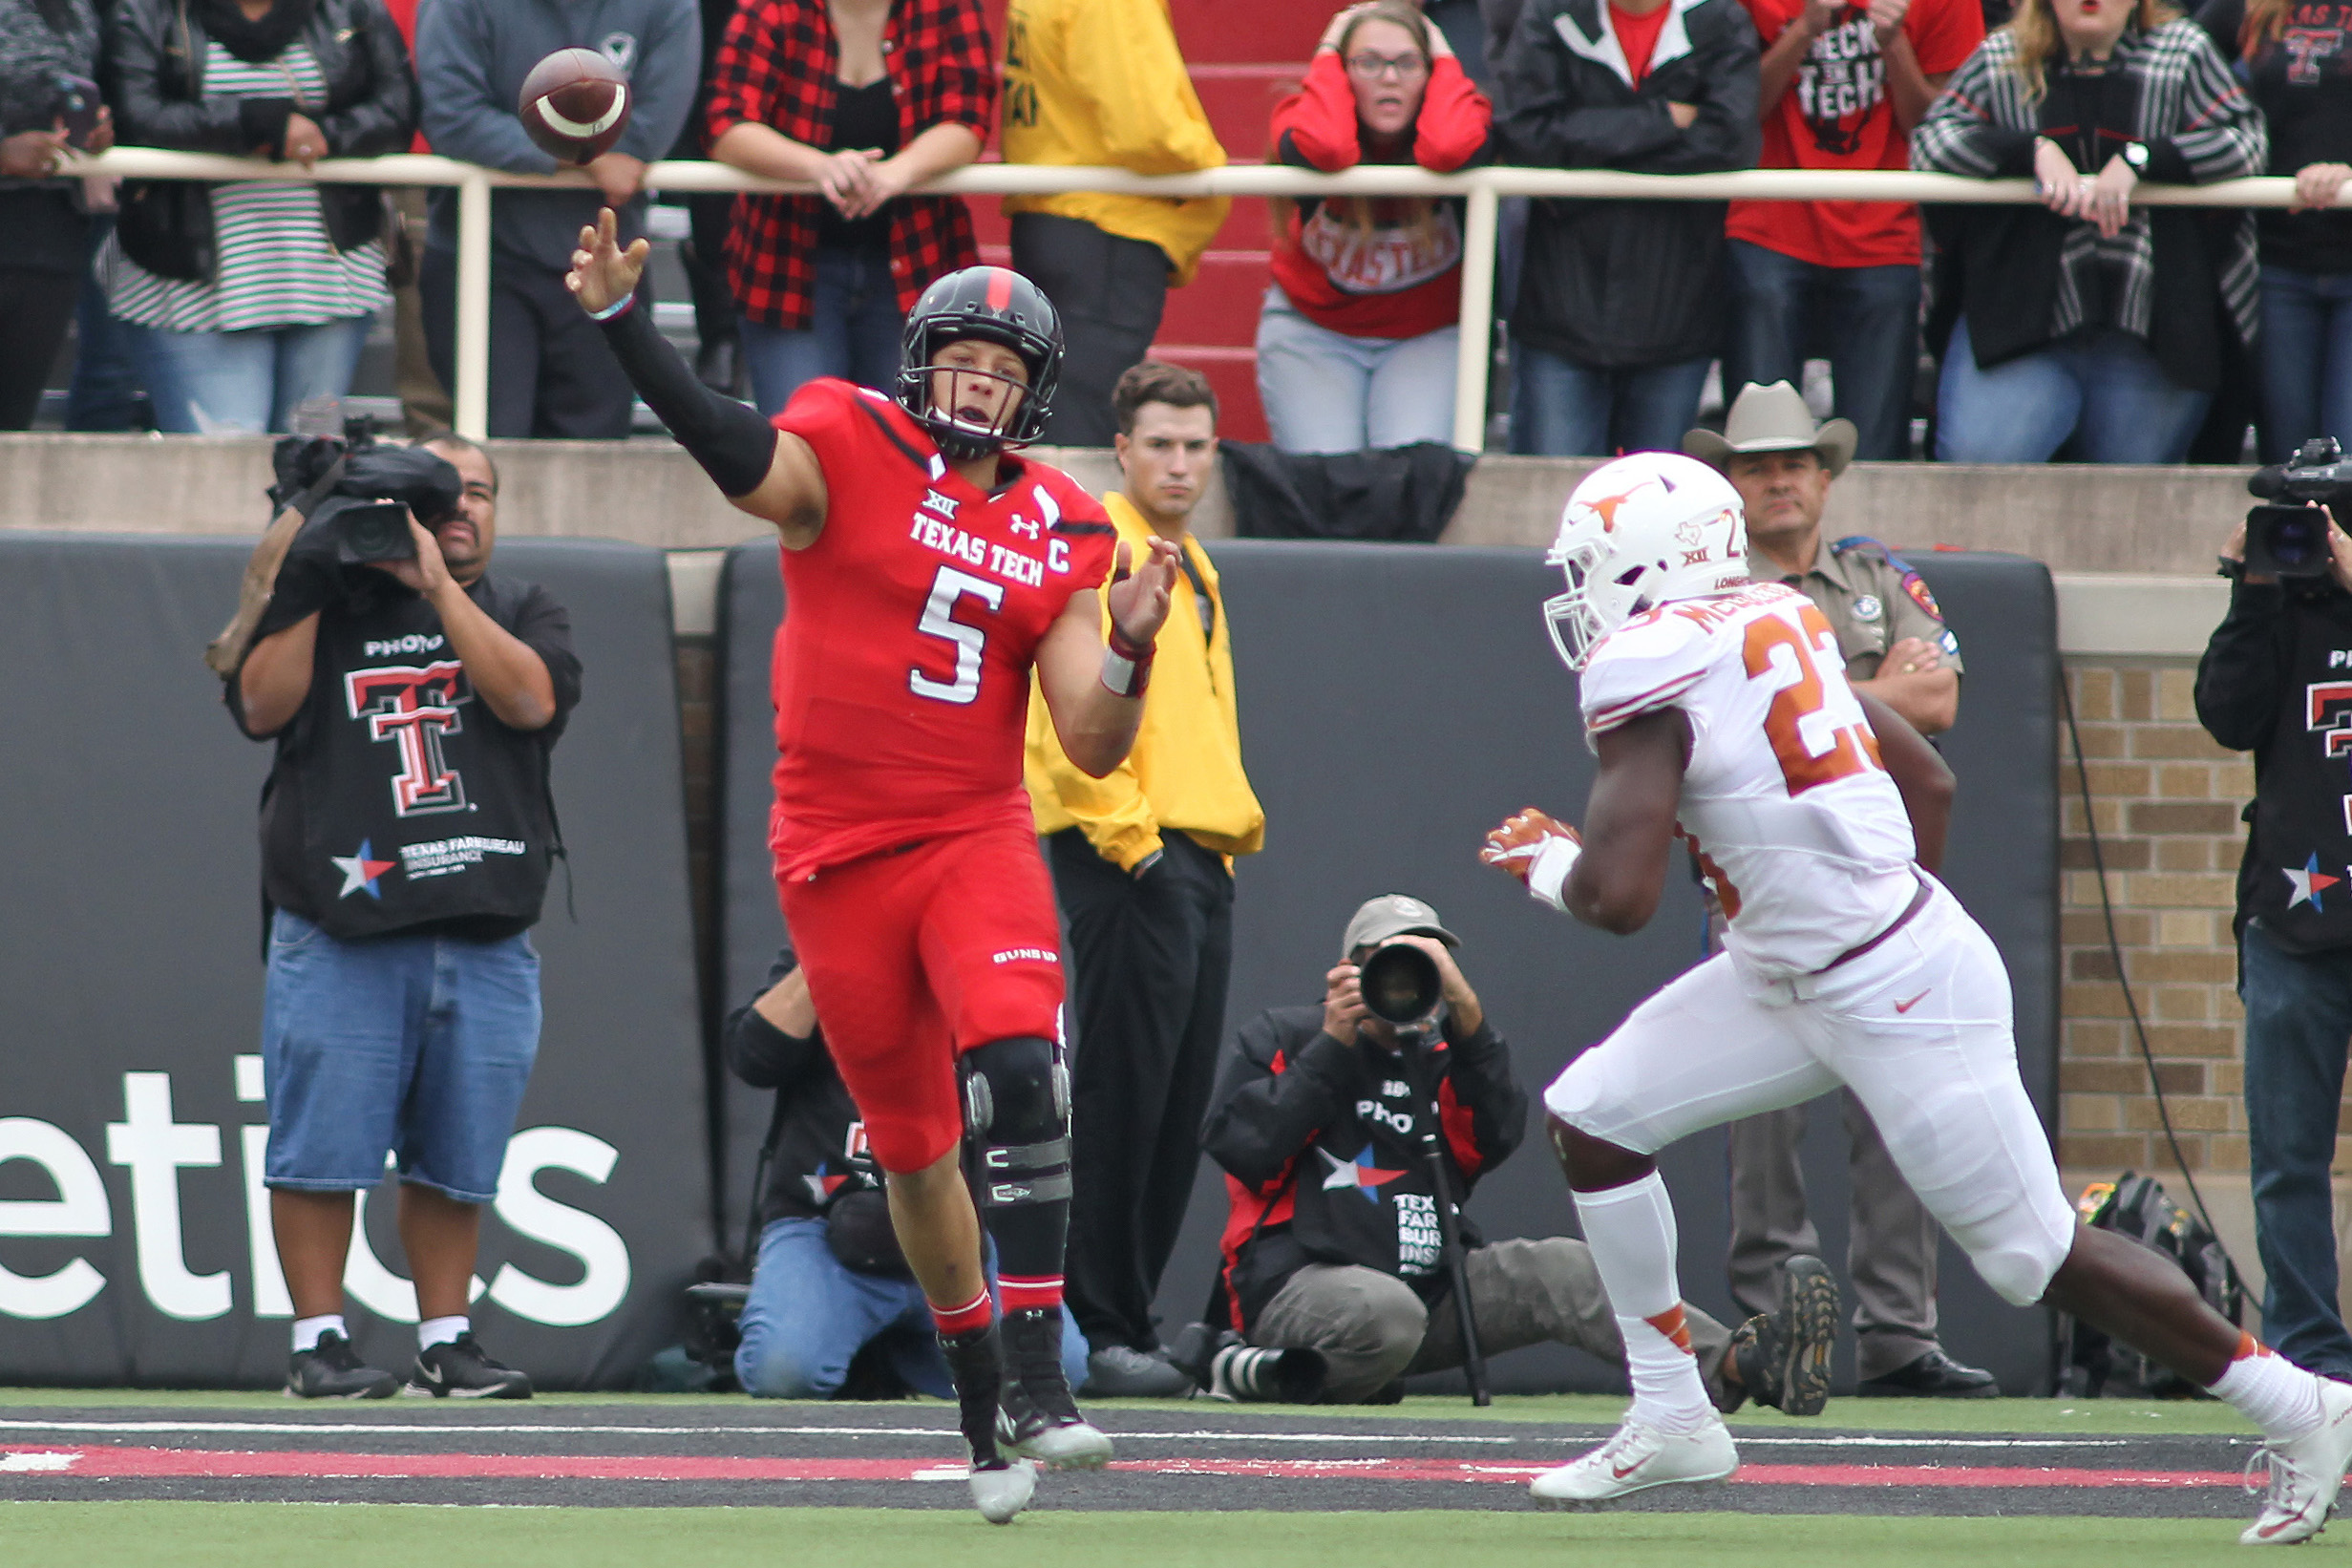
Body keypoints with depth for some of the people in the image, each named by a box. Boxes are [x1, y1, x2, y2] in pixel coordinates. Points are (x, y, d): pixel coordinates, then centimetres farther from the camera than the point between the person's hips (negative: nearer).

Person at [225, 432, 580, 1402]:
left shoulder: (522, 613, 15)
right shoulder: (332, 606, 12)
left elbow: (530, 697, -7)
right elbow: (263, 706, -3)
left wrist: (438, 587, -11)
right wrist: (308, 587, -9)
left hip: (485, 946, 2)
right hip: (341, 938, -2)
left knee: (456, 1160, 4)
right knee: (323, 1148, -5)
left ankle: (445, 1341, 12)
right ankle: (318, 1342, 2)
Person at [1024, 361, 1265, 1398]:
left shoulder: (1192, 567, 22)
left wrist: (1237, 820, 18)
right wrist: (1122, 833, -20)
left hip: (1199, 857, 9)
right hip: (1127, 855, -9)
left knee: (1177, 1110, 9)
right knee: (1121, 1100, -9)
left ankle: (1128, 1323, 13)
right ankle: (1097, 1335, -8)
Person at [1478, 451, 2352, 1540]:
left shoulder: (1650, 674, -19)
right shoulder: (1775, 627, 7)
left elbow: (1619, 897, -25)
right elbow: (1928, 779, 14)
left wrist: (1545, 864, -3)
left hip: (1901, 1000, -10)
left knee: (2039, 1256, 1)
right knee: (1590, 1115, 7)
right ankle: (1671, 1422, 14)